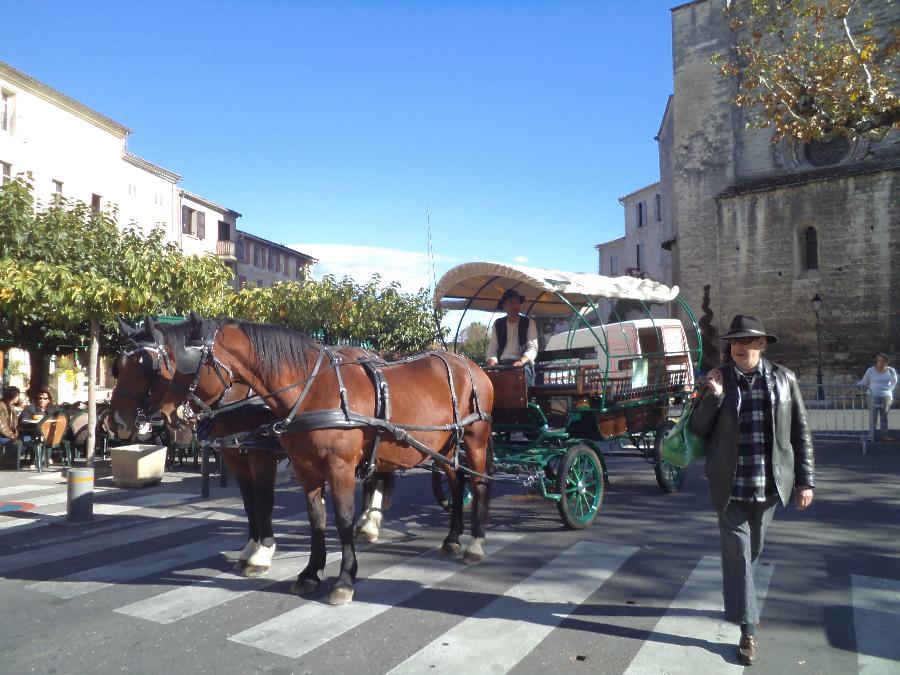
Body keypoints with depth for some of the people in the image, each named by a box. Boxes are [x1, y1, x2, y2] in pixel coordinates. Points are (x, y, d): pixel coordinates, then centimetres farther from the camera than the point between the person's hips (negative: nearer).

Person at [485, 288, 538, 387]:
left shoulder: (529, 323, 8)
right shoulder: (497, 324, 15)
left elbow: (532, 348, -2)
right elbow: (492, 348, 12)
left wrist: (521, 361, -22)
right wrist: (492, 362, -11)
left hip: (523, 364, -2)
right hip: (501, 364, 2)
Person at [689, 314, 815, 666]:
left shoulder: (784, 378, 0)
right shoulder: (717, 379, -3)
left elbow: (800, 432, 4)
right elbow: (698, 429, -2)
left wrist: (805, 480, 1)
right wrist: (713, 396, -17)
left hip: (769, 485, 2)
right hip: (730, 486, -2)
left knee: (752, 551, 19)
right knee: (737, 555, 1)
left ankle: (740, 602, 44)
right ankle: (748, 630, 11)